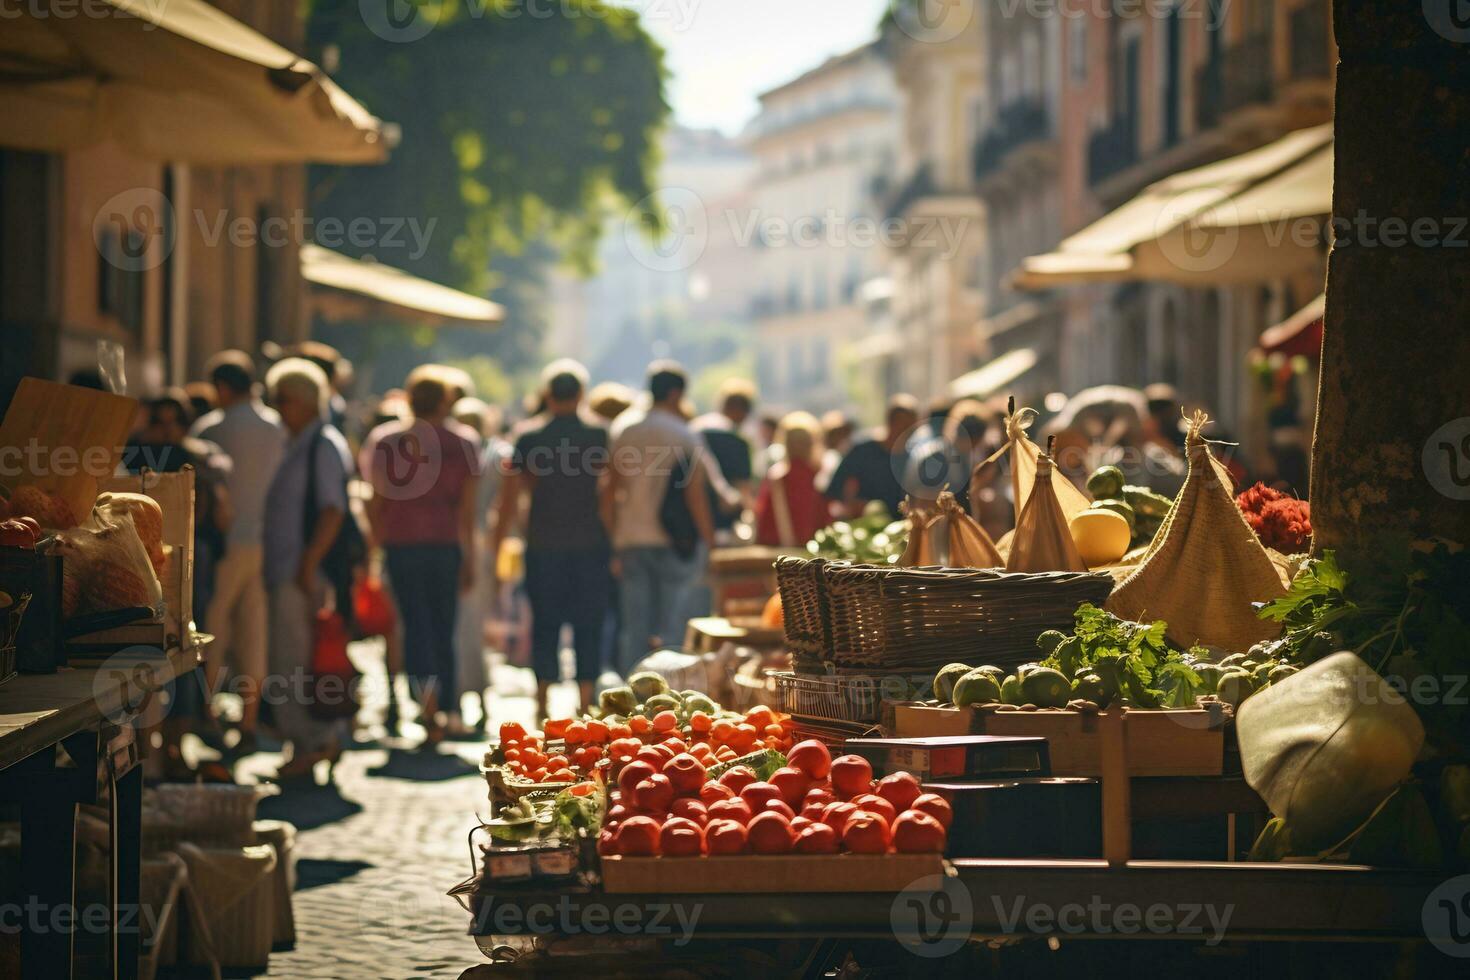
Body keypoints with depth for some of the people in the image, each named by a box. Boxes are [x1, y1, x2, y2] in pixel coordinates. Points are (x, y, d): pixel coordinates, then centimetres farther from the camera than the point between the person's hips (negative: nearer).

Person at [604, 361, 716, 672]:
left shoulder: (623, 429, 6)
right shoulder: (684, 436, -7)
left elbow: (610, 492, 6)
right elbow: (695, 495, -9)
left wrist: (613, 542, 11)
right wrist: (709, 542, -2)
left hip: (630, 542, 4)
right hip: (673, 542, -4)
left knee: (634, 631, 8)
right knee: (669, 632, 0)